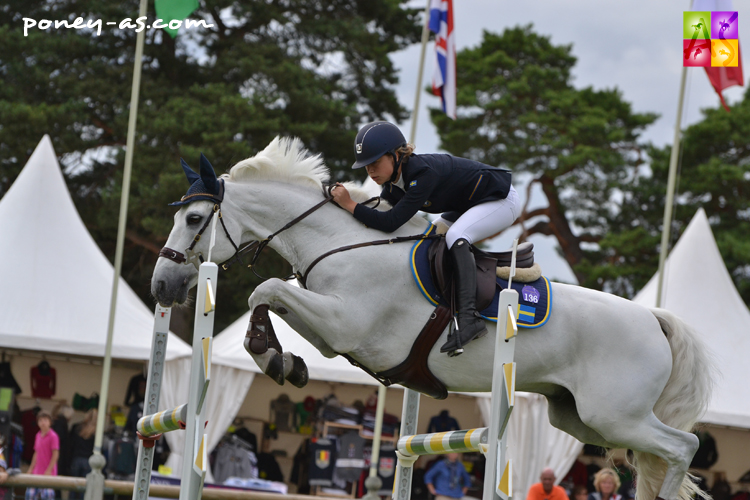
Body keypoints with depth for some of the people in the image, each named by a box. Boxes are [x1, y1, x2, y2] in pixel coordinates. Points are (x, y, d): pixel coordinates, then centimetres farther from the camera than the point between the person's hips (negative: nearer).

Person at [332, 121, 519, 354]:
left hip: (501, 200, -10)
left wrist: (350, 205, -35)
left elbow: (391, 223, -39)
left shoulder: (422, 173, -34)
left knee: (455, 236, -31)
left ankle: (469, 317, -41)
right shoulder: (392, 186, -6)